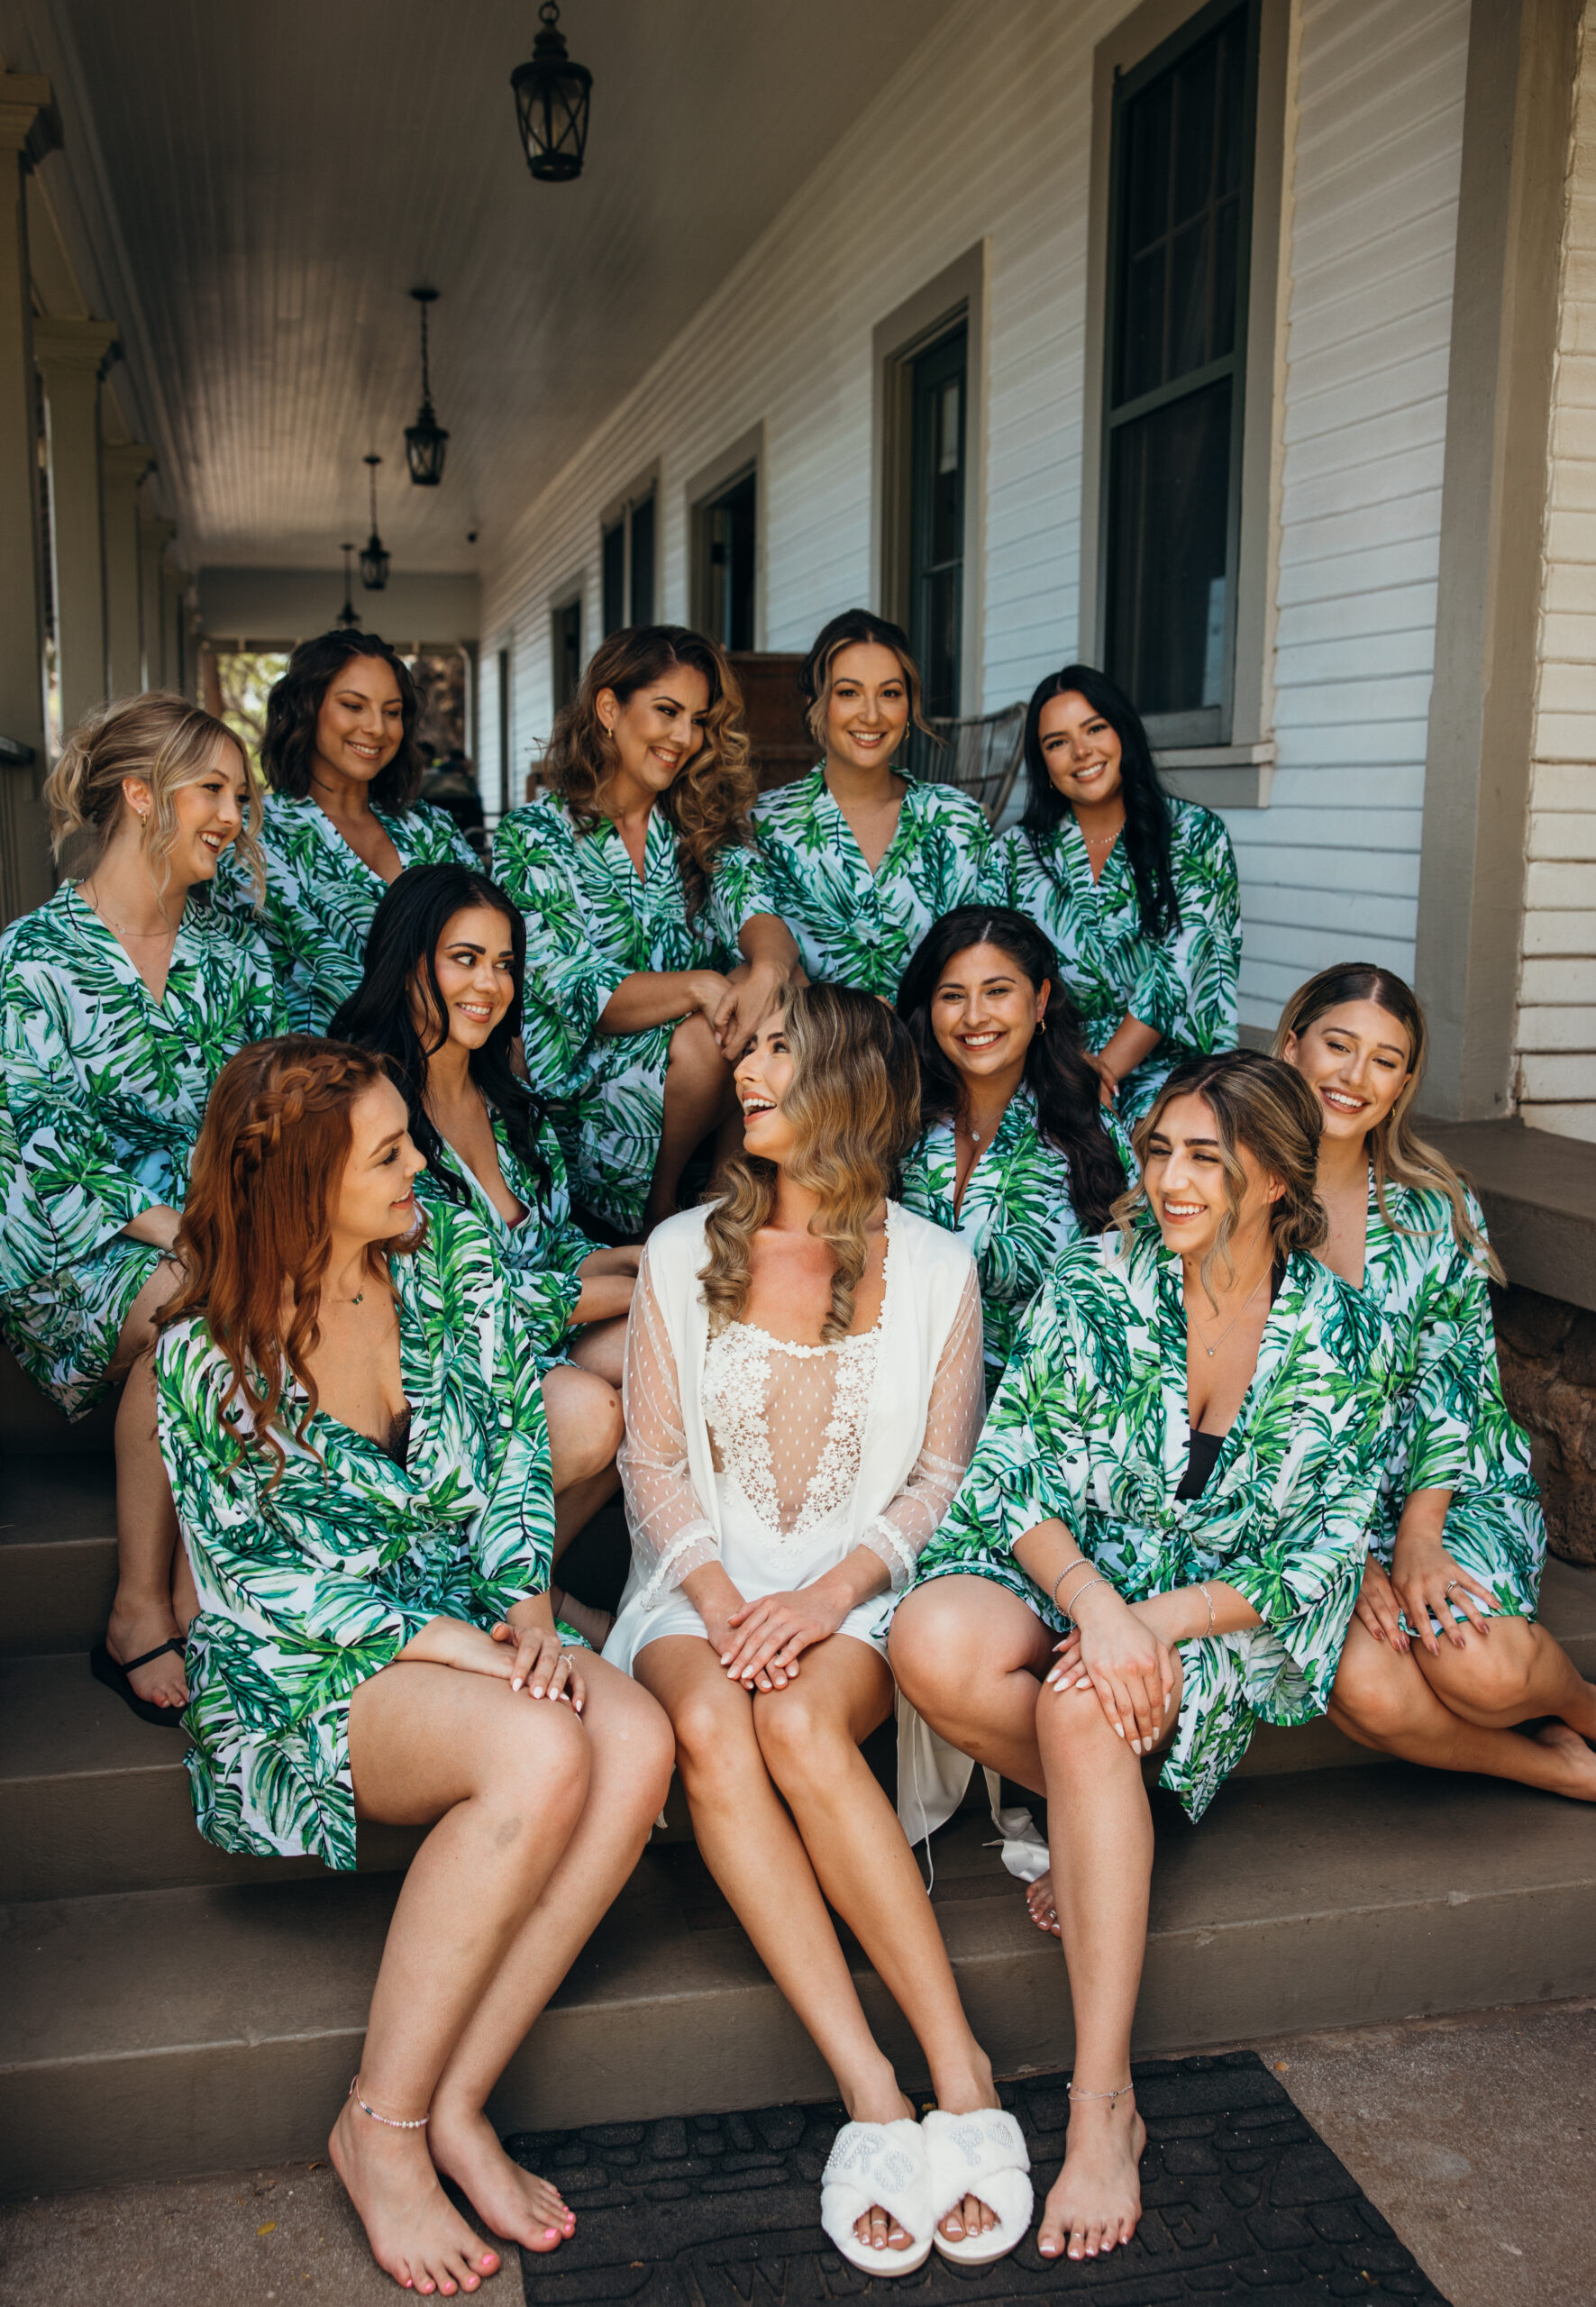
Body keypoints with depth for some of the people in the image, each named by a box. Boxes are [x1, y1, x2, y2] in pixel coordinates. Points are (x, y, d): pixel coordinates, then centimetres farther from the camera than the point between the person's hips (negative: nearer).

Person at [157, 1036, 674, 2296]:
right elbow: (253, 1570, -10)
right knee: (541, 1751, -33)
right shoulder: (210, 1351, -12)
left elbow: (516, 1446, 5)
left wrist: (527, 1607, -10)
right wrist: (444, 1641, -20)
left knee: (637, 1741, -27)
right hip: (296, 1671, -5)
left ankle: (456, 2105, -15)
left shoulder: (453, 1252, 0)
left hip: (469, 1624, 5)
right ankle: (382, 2126, -15)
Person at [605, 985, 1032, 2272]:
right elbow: (653, 1459, 7)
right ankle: (871, 2092, -33)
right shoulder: (683, 1251, 9)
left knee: (799, 1725, -34)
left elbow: (941, 1478, 4)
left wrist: (832, 1594, -13)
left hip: (860, 1593, -1)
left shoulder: (934, 1270, 5)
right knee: (709, 1722, -32)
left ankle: (958, 2068, -28)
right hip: (705, 1589, 2)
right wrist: (718, 1595, -10)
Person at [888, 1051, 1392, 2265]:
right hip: (1065, 1575, 2)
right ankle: (1114, 1820, -3)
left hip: (1227, 1616, -2)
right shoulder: (1096, 1281, -3)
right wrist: (1094, 1601, -27)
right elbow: (1014, 1469, -8)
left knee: (1083, 1709, -35)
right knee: (934, 1643, -32)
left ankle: (1104, 2101, -28)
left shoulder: (1346, 1334, -3)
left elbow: (1325, 1556, -4)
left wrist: (1158, 1618, -19)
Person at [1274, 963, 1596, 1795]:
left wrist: (1419, 1532, -15)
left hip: (1451, 1486, 1)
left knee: (1473, 1664, -26)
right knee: (1361, 1687, -27)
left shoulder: (1433, 1205, 0)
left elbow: (1454, 1371, -2)